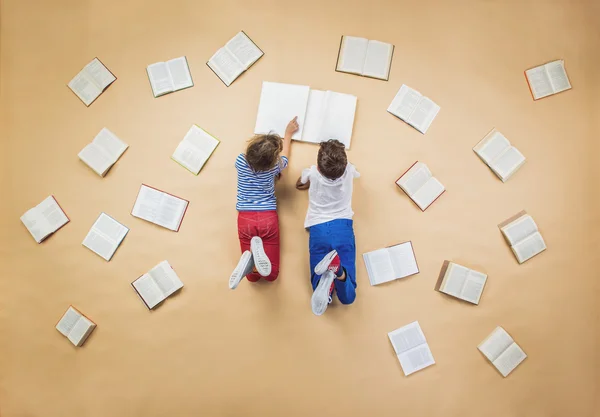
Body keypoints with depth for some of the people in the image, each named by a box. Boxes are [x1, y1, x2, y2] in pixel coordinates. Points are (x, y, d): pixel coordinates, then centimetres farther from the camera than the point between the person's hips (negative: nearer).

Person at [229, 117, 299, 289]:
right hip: (268, 218, -2)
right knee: (271, 274, 4)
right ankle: (259, 252, -28)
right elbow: (284, 157, 20)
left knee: (253, 276, 10)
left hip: (246, 218, 2)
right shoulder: (274, 166, -6)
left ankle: (249, 258, -26)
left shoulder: (240, 161, -4)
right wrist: (288, 134, 33)